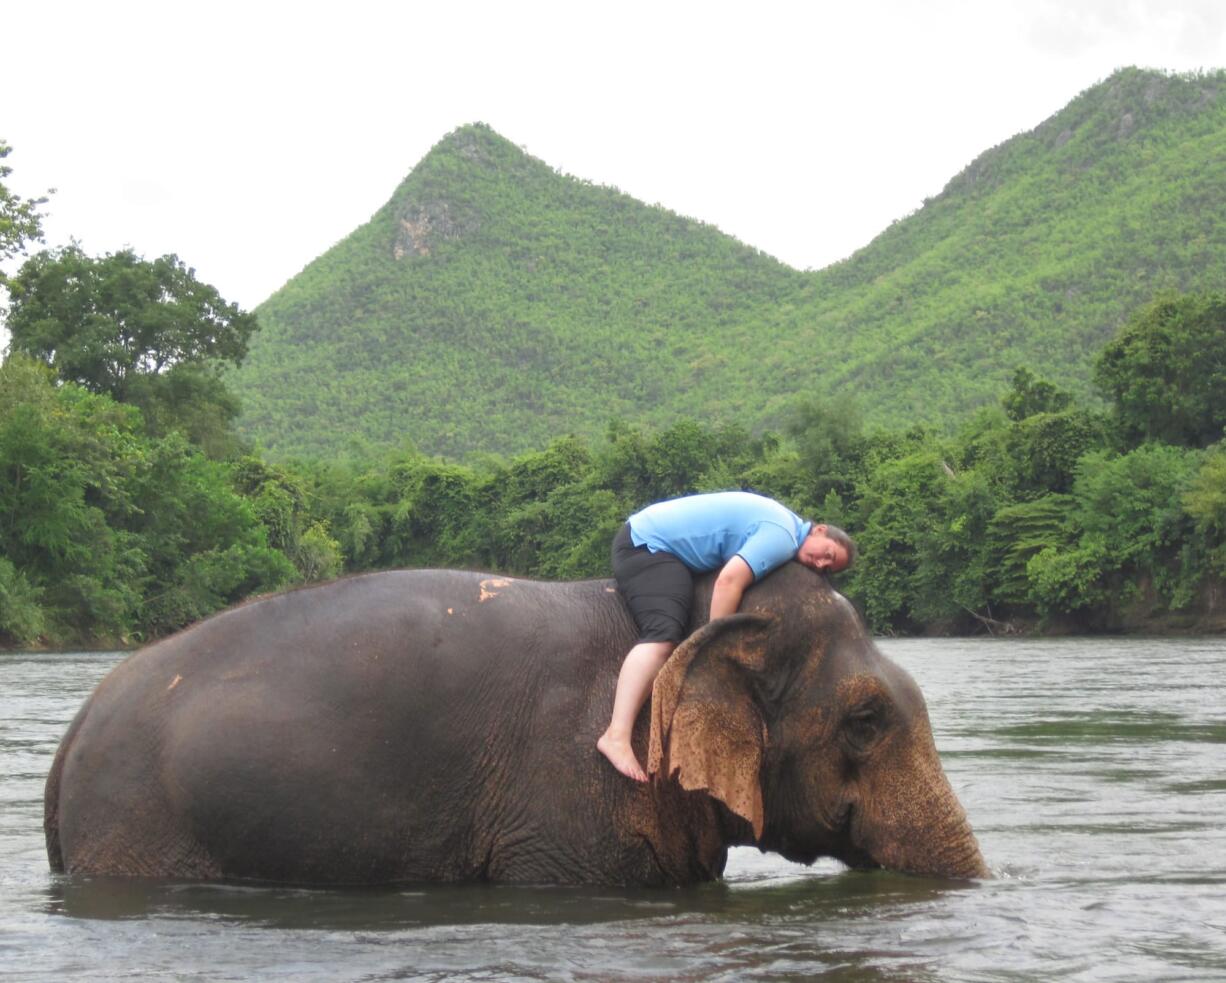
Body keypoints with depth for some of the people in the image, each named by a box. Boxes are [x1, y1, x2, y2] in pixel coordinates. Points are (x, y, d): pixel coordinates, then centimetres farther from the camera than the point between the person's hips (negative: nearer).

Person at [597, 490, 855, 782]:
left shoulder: (780, 521, 12)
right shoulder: (782, 538, -18)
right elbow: (728, 581, -28)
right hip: (648, 546, -11)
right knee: (664, 635, -28)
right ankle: (617, 736, -41)